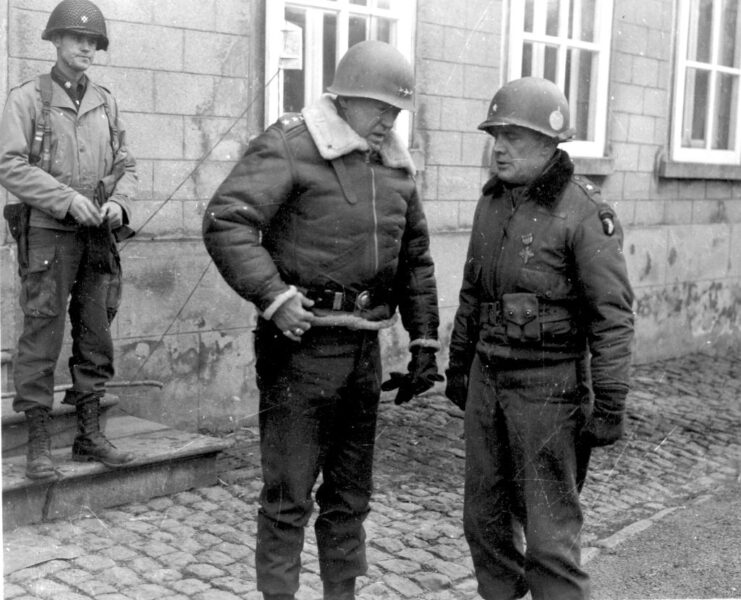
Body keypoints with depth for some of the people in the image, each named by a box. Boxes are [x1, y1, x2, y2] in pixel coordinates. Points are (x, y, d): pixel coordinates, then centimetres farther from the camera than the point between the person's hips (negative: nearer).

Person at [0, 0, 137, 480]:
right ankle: (39, 444, 4)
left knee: (96, 337, 8)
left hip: (98, 237, 5)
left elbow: (126, 165, 16)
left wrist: (119, 201, -3)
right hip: (47, 235, -5)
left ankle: (90, 435, 19)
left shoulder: (105, 102, 13)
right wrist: (68, 199, -17)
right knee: (43, 337, -4)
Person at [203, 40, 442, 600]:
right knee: (289, 494, 1)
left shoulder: (397, 165, 12)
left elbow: (416, 260, 19)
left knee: (351, 491, 16)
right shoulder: (291, 145, -10)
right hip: (301, 343, -7)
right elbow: (225, 222, -20)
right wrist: (274, 297, -27)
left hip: (364, 347, 7)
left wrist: (424, 344, 14)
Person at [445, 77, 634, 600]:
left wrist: (610, 404, -17)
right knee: (485, 519, 15)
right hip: (488, 380, 7)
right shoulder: (493, 203, 7)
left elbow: (614, 316, -16)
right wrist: (458, 364, 20)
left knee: (549, 533, 0)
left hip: (549, 387, -7)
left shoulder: (584, 213, -15)